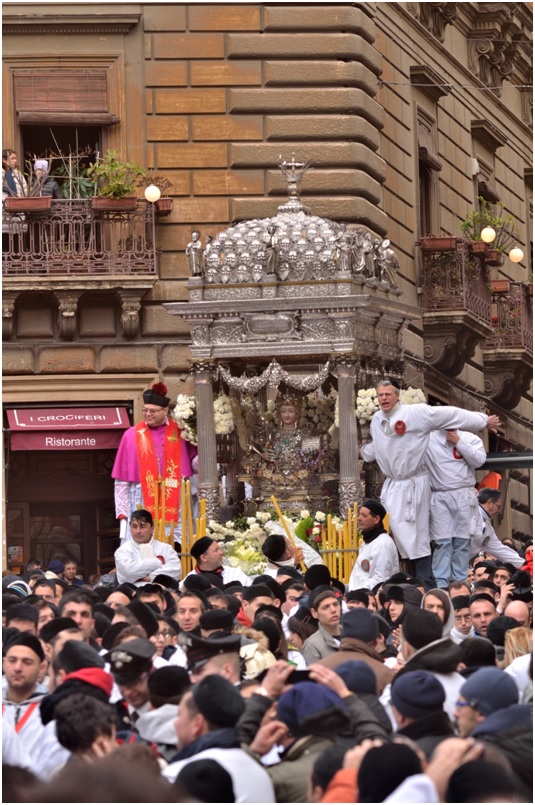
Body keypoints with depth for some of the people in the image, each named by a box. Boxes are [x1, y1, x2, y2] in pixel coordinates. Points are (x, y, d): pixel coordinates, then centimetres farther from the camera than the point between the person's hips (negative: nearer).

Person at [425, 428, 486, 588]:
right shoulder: (428, 438, 7)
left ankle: (460, 580, 6)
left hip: (464, 496, 0)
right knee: (441, 541, -5)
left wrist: (458, 443, -6)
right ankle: (440, 583, -6)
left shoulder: (469, 438, 7)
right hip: (439, 497, 0)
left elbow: (479, 459, -5)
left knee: (462, 540, 1)